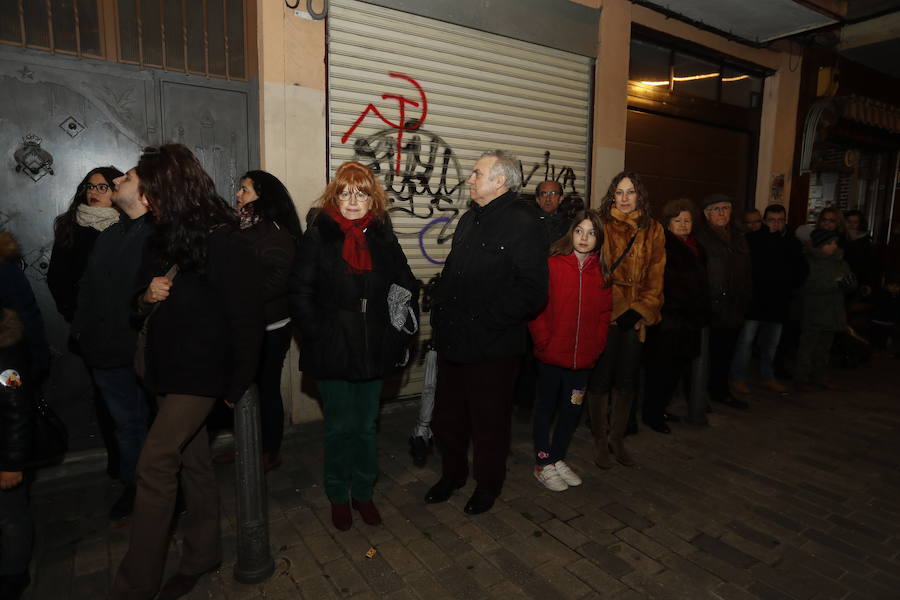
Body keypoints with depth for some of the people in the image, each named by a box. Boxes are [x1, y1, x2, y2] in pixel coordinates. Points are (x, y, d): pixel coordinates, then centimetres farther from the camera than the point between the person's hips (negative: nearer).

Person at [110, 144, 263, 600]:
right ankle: (202, 554, 32)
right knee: (192, 461, 16)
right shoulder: (162, 239, 8)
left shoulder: (224, 243, -16)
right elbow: (141, 302, 19)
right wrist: (146, 298, -6)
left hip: (202, 373, -7)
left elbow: (248, 320, -16)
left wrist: (237, 387, -14)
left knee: (154, 464, -10)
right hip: (166, 369, 8)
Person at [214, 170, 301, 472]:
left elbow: (276, 281, -25)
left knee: (266, 388, 5)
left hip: (270, 329, -8)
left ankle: (271, 453, 23)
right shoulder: (245, 229, 9)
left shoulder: (276, 235, -17)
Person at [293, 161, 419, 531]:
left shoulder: (383, 236, 3)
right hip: (332, 352, -2)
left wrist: (400, 330, 0)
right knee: (339, 427, 10)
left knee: (366, 426, 15)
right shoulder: (319, 236, -5)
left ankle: (363, 492, 34)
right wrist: (317, 334, -13)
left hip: (374, 349, 3)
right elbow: (302, 292, -7)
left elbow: (407, 286, 7)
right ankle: (338, 496, 31)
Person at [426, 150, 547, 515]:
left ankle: (488, 483, 34)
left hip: (492, 348, -7)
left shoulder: (523, 223, -13)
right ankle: (452, 474, 42)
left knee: (489, 420, 11)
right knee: (448, 415, 19)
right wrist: (440, 311, 8)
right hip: (453, 341, 8)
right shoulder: (469, 220, 13)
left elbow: (532, 290, -21)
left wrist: (486, 322, -20)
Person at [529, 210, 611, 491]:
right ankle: (542, 464, 26)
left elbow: (605, 311, 9)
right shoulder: (552, 265, -11)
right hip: (551, 355, -4)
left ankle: (558, 458, 35)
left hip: (583, 358, 5)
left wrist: (597, 344, -1)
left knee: (572, 409, 16)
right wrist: (544, 341, -14)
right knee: (546, 407, 11)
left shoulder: (600, 271, 4)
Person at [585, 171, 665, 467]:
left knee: (628, 380, 11)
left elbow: (655, 276, 8)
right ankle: (600, 440, 20)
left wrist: (642, 308, -2)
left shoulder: (653, 231, 9)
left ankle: (617, 437, 28)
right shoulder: (601, 225, -2)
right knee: (601, 379, 3)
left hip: (635, 316, 4)